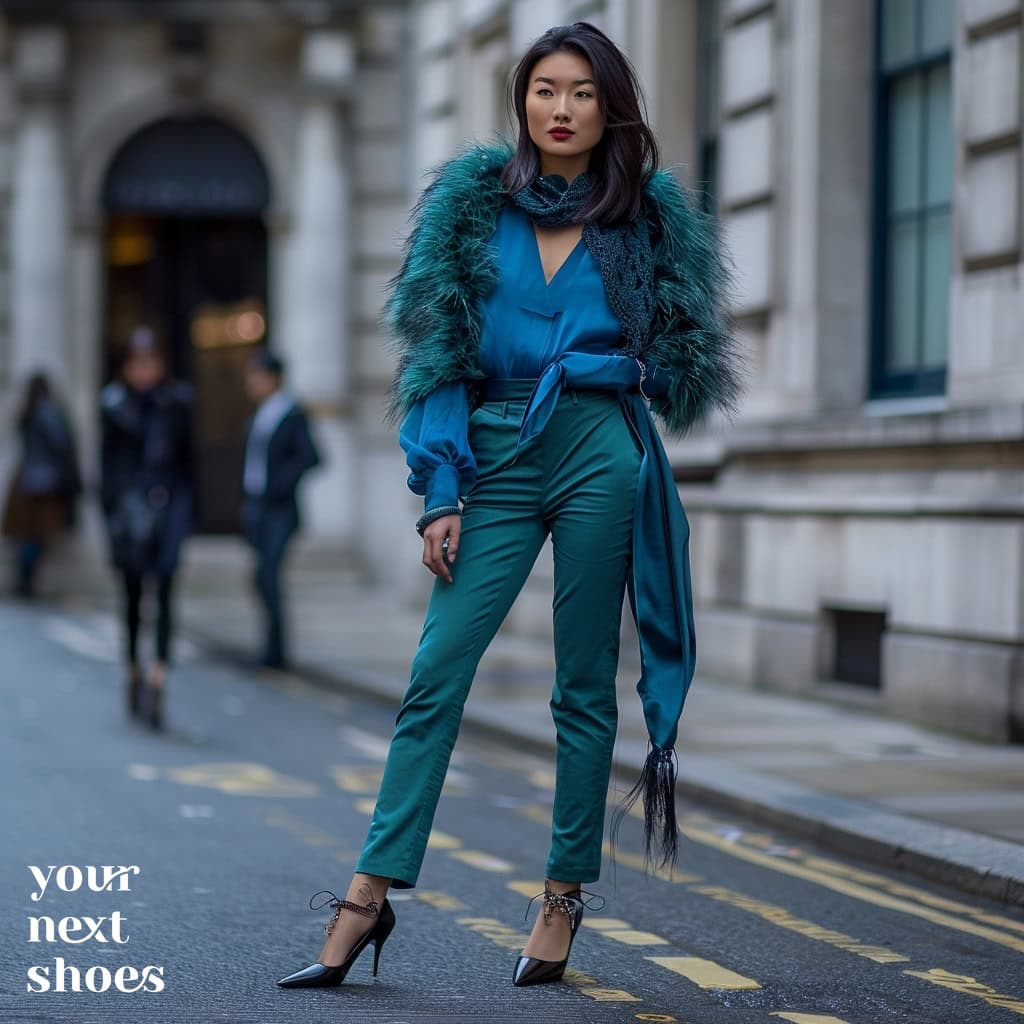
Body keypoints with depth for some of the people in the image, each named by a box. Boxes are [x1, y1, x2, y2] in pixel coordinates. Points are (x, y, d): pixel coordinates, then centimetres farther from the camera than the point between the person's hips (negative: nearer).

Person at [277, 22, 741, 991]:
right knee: (436, 673, -7)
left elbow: (676, 365, 17)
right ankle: (370, 894, -5)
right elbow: (440, 357, 4)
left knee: (584, 686, 3)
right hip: (496, 461, 0)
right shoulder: (474, 205, 8)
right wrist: (439, 493, -2)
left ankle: (565, 896, 12)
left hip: (601, 457, 0)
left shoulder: (645, 218, 9)